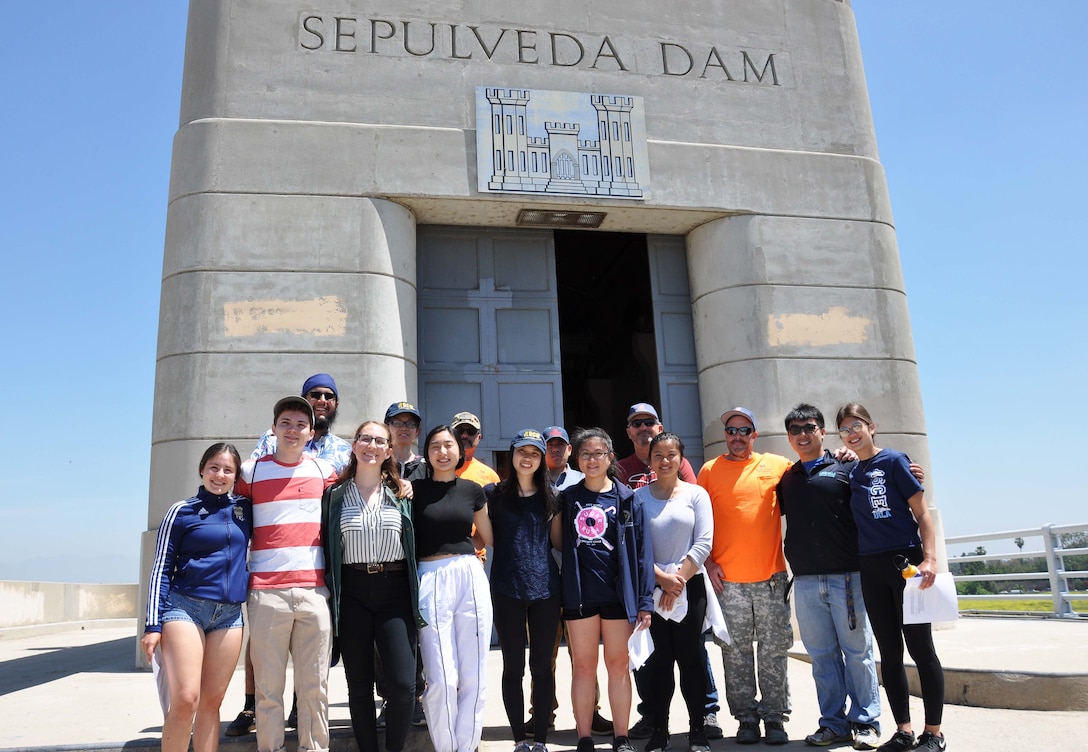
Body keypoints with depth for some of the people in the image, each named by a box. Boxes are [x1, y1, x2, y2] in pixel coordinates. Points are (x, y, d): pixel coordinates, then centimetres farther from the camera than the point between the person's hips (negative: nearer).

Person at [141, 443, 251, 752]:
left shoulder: (245, 509, 10)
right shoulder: (182, 512, 2)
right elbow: (161, 569, 1)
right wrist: (153, 624, -4)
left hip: (230, 614, 3)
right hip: (185, 606, -3)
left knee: (211, 703, 4)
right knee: (185, 700, -13)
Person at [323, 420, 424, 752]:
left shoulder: (402, 495, 8)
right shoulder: (334, 496, 6)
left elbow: (416, 545, 9)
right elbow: (327, 549, 6)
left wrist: (417, 595, 3)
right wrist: (329, 599, -1)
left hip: (395, 590, 0)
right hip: (352, 592, 0)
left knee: (403, 684, -6)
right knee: (359, 685, 8)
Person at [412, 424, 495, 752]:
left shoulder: (472, 490, 10)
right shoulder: (415, 488, 3)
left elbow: (490, 537, 21)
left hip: (471, 577, 3)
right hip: (431, 580, -2)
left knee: (473, 676, 6)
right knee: (442, 679, -4)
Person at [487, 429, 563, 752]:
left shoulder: (551, 496, 8)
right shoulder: (494, 493, 3)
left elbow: (557, 540, 14)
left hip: (545, 587, 2)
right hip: (506, 589, -1)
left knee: (542, 665, 7)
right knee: (513, 666, 6)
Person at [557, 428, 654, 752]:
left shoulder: (627, 499, 1)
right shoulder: (567, 498, 7)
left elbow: (641, 551, -1)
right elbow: (559, 543, 9)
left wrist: (644, 601, -6)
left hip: (618, 592, -1)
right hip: (580, 594, 1)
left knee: (618, 665, 7)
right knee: (583, 667, 8)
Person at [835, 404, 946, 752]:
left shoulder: (893, 460, -4)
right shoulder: (850, 472, 10)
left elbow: (922, 514, -7)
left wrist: (929, 558, -16)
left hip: (905, 562, -5)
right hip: (871, 569, 5)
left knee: (920, 647, 1)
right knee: (889, 652, 9)